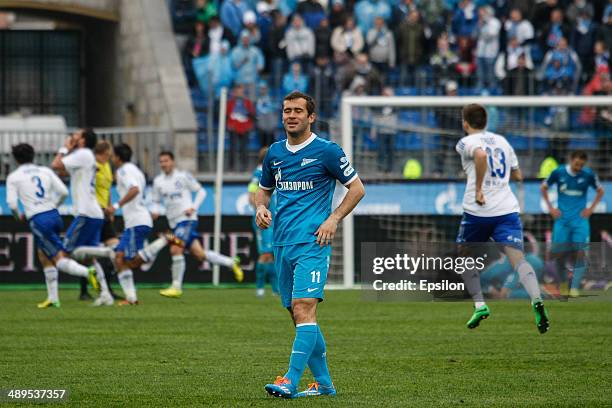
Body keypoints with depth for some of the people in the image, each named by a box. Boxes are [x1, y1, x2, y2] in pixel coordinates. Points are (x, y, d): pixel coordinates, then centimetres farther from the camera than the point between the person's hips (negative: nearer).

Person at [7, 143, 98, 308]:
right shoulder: (45, 171, 12)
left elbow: (12, 203, -5)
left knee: (60, 260, -8)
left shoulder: (13, 177, 2)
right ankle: (52, 298, 19)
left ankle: (88, 272, -34)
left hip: (38, 220, -6)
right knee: (43, 255, 20)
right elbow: (63, 192, 4)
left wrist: (19, 216, 15)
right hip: (54, 215, 6)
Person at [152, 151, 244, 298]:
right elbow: (157, 201, 19)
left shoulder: (183, 176, -4)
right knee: (199, 254, 6)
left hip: (187, 219, -6)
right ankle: (231, 263, 23)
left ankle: (176, 286, -13)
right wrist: (155, 211, -3)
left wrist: (193, 207, -11)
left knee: (176, 249, -20)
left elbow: (201, 191, 1)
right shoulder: (158, 181, 11)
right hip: (174, 223, 6)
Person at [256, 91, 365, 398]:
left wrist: (333, 219, -9)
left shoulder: (326, 151, -3)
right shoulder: (275, 153, 13)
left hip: (312, 242, -7)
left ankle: (291, 382, -24)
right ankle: (323, 384, 17)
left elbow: (357, 188, 2)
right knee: (297, 313, 8)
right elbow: (264, 189, 26)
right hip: (282, 243, 7)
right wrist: (261, 206, 3)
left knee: (304, 308, -18)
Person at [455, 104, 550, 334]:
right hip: (507, 210, 3)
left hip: (478, 211, -3)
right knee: (518, 259, -10)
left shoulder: (467, 142, 1)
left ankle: (480, 305, 11)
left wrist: (478, 189, -20)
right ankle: (536, 300, -34)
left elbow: (481, 155, -23)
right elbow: (517, 176, 25)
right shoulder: (502, 141, 18)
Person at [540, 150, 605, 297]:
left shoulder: (588, 174, -3)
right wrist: (550, 208, 4)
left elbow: (600, 191, 13)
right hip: (562, 219, 0)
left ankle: (574, 287, -8)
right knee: (559, 254, -3)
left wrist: (591, 208, 3)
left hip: (580, 219, 0)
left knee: (579, 254, -11)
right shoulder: (558, 172, -4)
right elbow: (543, 188, 12)